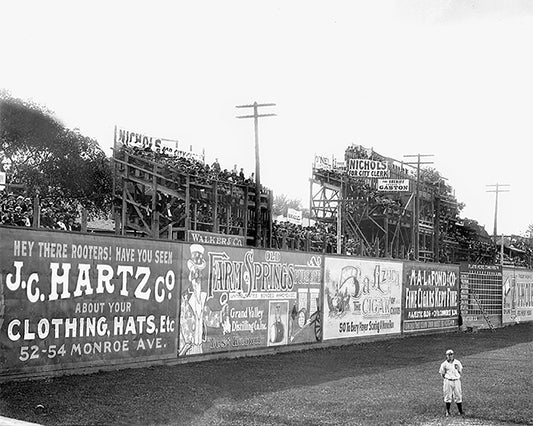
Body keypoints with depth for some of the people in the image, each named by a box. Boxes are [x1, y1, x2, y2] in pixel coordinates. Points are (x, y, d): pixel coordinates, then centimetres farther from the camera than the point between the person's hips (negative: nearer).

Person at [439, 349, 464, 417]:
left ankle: (460, 411, 11)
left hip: (456, 380, 1)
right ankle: (447, 412, 10)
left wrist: (458, 368, -4)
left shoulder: (457, 362, 6)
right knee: (448, 396, 1)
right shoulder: (444, 364, 3)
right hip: (448, 381, -1)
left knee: (458, 396, 2)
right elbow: (442, 374, 8)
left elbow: (461, 372, 11)